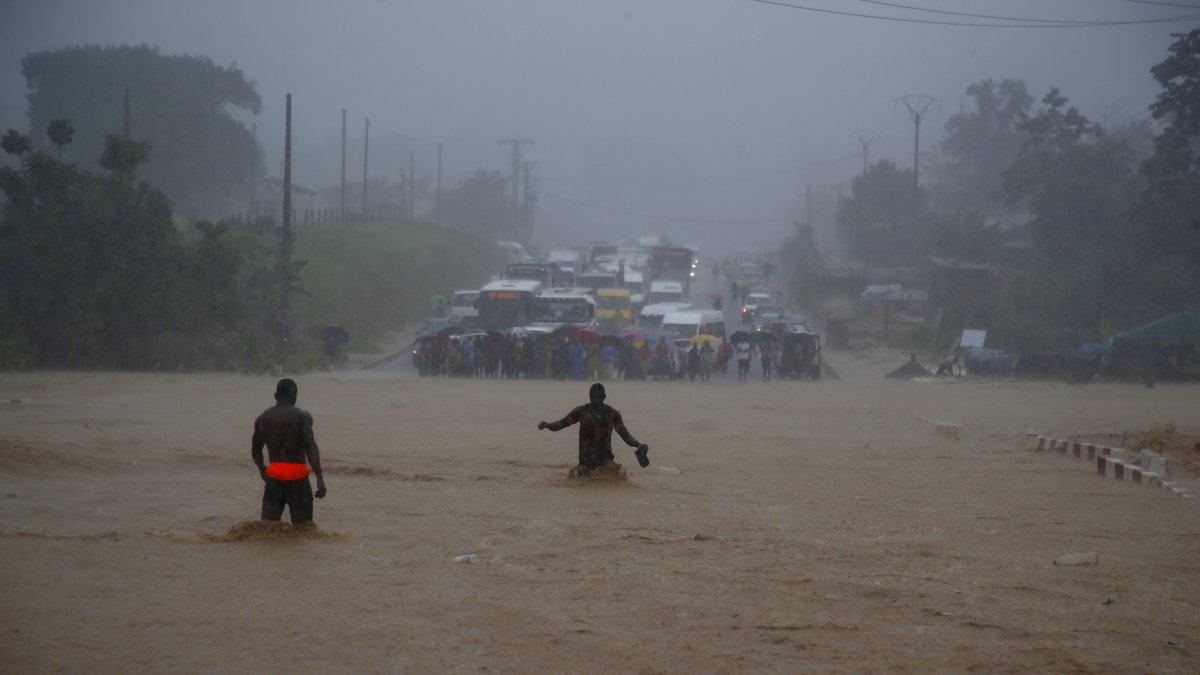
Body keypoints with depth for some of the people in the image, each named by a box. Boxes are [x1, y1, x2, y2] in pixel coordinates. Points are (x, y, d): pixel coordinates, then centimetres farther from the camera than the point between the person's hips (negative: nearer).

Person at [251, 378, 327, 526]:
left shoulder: (263, 418, 5)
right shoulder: (302, 417, -7)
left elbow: (255, 451, 12)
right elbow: (311, 447, -17)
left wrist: (262, 469, 31)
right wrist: (320, 478, -19)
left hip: (274, 475, 3)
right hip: (297, 475, -3)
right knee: (302, 525, 3)